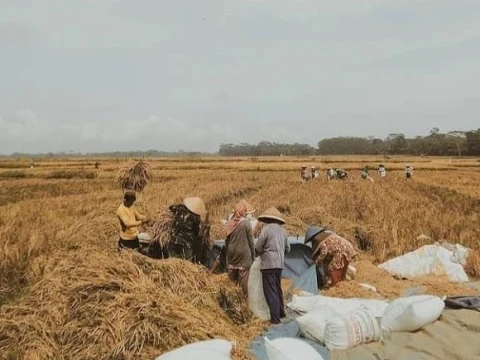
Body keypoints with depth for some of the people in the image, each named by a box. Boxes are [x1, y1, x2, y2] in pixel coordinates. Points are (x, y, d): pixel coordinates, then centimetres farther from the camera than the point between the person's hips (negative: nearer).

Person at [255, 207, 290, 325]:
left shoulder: (267, 229, -11)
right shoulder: (282, 230, 9)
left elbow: (257, 247, -9)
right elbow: (287, 248, 14)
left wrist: (262, 253, 11)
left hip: (269, 264, -7)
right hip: (280, 263, 7)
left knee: (270, 291, -2)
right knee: (277, 288, 21)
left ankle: (275, 317, -3)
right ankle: (281, 312, 33)